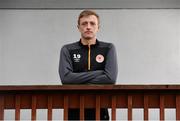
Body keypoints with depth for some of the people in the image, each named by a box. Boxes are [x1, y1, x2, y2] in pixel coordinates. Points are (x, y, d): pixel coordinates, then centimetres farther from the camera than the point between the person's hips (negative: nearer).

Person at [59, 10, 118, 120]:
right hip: (74, 111, 0)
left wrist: (78, 83, -11)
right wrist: (98, 73, -11)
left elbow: (110, 78, -11)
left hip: (99, 110, 0)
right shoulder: (67, 50, 5)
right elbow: (66, 78, -11)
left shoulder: (108, 49, 4)